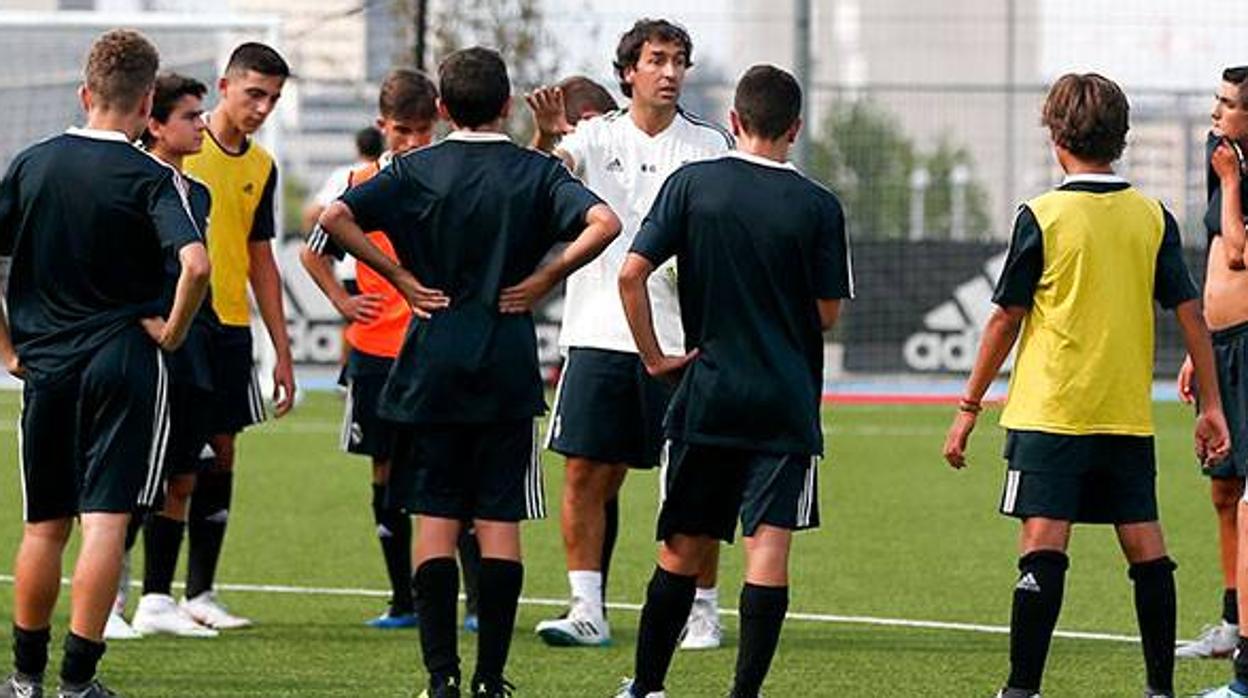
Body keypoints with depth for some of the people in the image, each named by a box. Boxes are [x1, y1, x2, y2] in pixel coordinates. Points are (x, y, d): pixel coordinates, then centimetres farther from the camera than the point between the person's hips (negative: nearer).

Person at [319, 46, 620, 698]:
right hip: (508, 370, 0)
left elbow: (335, 217, -12)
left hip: (430, 372, 0)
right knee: (499, 523, 3)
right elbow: (603, 223, -16)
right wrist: (545, 278, -6)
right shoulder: (537, 172, -1)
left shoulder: (416, 171, 0)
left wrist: (399, 276, -5)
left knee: (435, 520, 3)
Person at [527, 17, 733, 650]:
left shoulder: (708, 145, 5)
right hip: (598, 331, 1)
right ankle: (586, 610, 4)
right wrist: (546, 136, -33)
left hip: (678, 336, -1)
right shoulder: (597, 137, 7)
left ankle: (703, 613, 9)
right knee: (586, 473, -1)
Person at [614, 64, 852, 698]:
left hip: (706, 392, 2)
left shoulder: (691, 183, -2)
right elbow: (827, 313, 2)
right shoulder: (818, 206, -4)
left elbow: (632, 274, -7)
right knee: (769, 546, -4)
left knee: (683, 550, 12)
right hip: (787, 402, -2)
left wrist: (654, 357, 1)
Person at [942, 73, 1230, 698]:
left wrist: (969, 408, 4)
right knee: (1146, 549, 8)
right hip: (1129, 416, 4)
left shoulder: (1042, 217, -7)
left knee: (1042, 548, -7)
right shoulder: (1153, 217, 4)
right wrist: (1210, 405, 11)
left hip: (1051, 412, -4)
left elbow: (1005, 320, -4)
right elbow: (1190, 313, 4)